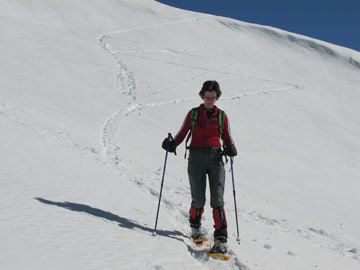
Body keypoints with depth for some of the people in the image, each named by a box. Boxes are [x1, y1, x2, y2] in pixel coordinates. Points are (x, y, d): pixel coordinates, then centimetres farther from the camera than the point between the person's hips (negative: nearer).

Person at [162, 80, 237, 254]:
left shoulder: (222, 116, 11)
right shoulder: (193, 114, 8)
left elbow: (227, 138, 13)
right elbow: (182, 133, 8)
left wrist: (231, 149, -9)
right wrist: (171, 144, -11)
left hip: (216, 158, 1)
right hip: (196, 158, 0)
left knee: (217, 200, -9)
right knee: (198, 200, -1)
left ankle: (220, 239, -7)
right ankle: (195, 226, 29)